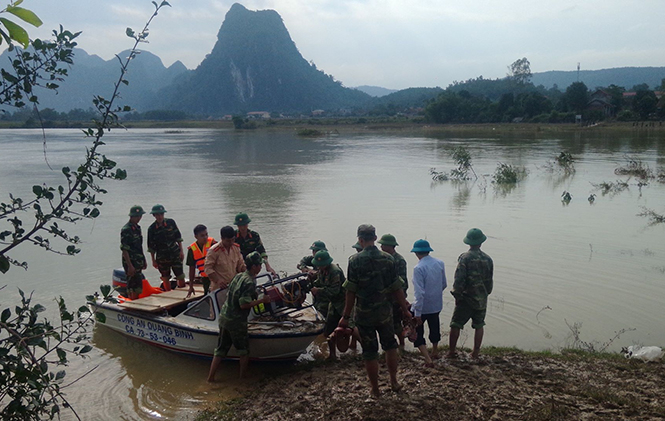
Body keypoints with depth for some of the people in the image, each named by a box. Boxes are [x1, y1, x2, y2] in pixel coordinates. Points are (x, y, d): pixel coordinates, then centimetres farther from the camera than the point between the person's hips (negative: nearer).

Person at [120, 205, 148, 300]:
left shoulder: (137, 228, 14)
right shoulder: (126, 230, -14)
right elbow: (124, 249, -19)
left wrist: (144, 260, 23)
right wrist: (130, 266, -23)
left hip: (138, 263, 9)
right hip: (131, 263, -9)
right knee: (134, 288, -9)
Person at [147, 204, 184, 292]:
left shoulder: (171, 222, -2)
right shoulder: (152, 229, -5)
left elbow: (178, 237, 5)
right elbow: (151, 247, 1)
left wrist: (181, 251, 2)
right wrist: (153, 261, 2)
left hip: (175, 254, 0)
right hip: (162, 257, 0)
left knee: (181, 276, -1)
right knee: (166, 279, 8)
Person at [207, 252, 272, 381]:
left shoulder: (238, 276, 7)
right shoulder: (249, 282, -18)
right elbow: (244, 304, -24)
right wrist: (262, 300, -16)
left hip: (223, 317, 8)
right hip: (236, 322, -8)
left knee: (221, 349, 15)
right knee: (244, 351, 12)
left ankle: (211, 377, 17)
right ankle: (243, 377, 22)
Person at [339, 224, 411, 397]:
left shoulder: (355, 261, -14)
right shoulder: (388, 259, -4)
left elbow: (351, 292, -13)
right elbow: (397, 288, -1)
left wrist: (345, 316, -5)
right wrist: (405, 310, 11)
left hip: (364, 314, -3)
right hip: (384, 311, 3)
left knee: (370, 352, 9)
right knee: (390, 345, 23)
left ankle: (375, 390, 20)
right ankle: (394, 381, 32)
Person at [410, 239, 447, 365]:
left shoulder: (419, 268, -23)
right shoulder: (440, 263, -4)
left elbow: (419, 292, -25)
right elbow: (444, 284, 9)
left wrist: (417, 313, -20)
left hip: (422, 307, -6)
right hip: (437, 304, 7)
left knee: (417, 332, 8)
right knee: (434, 327, 26)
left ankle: (427, 358, -1)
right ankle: (435, 352, 45)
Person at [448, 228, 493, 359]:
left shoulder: (465, 257, -15)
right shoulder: (488, 259, 0)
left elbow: (459, 279, -18)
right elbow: (490, 281, 8)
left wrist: (457, 295, -7)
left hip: (465, 298, -4)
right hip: (481, 299, 4)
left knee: (456, 325, 6)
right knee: (479, 326, 15)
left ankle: (451, 351, 12)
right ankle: (475, 352, 20)